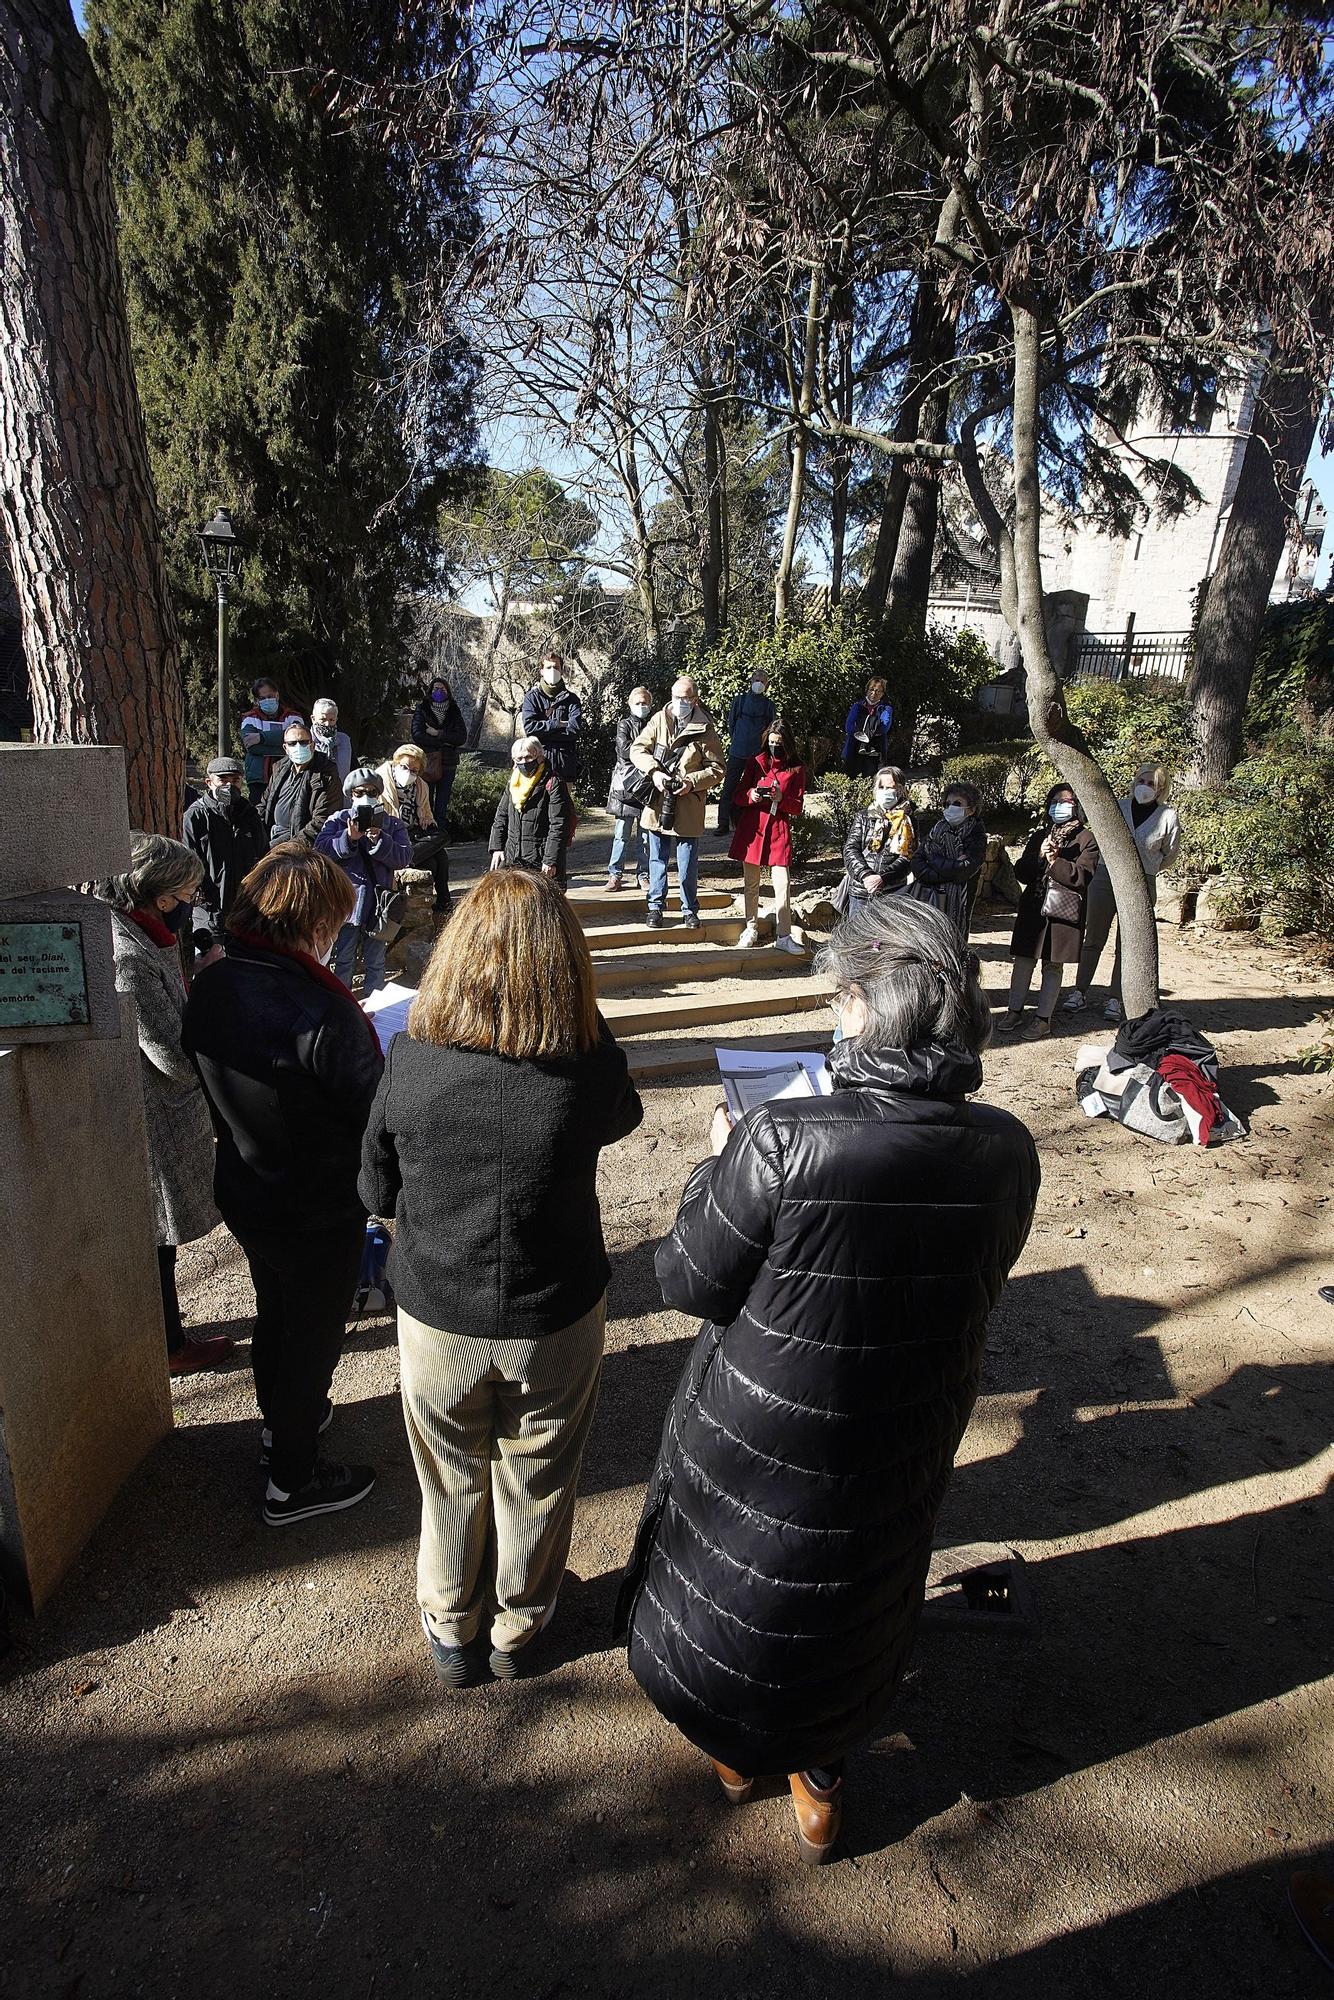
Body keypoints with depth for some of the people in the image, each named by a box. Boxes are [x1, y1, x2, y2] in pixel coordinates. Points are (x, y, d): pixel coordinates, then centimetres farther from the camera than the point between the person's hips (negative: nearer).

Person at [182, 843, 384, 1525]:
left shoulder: (209, 987, -10)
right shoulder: (320, 1010, -33)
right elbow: (377, 1112, -25)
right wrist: (362, 1038, -6)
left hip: (243, 1193, 7)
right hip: (319, 1211, -7)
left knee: (274, 1309, 29)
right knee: (313, 1335, 14)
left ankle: (277, 1419, 54)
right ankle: (293, 1481, 32)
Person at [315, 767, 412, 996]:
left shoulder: (393, 824, 6)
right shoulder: (337, 820, 5)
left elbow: (404, 857, -7)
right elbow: (321, 850, -9)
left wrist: (379, 841, -19)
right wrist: (349, 838, -21)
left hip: (377, 901, 1)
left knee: (375, 962, 11)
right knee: (343, 960, 8)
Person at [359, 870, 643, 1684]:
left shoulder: (411, 1061, -20)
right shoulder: (591, 1066, -23)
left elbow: (377, 1192, -5)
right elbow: (623, 1120, 2)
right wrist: (583, 1020, 3)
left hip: (438, 1313, 1)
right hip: (556, 1318, 0)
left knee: (451, 1478, 25)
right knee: (538, 1480, 24)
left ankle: (450, 1629, 48)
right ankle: (519, 1630, 48)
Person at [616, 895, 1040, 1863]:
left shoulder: (781, 1141, -33)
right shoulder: (1006, 1152, -19)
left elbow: (691, 1282, -20)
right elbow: (985, 1272, 0)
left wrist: (722, 1163, -5)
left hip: (760, 1445, -3)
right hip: (906, 1450, 3)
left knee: (730, 1590, 29)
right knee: (854, 1601, 31)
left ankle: (734, 1747, 56)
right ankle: (819, 1775, 54)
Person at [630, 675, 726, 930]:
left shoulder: (705, 730, -1)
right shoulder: (659, 720, 5)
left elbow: (717, 768, -1)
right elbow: (637, 748, 2)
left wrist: (692, 782, -15)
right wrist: (654, 771, -15)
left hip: (689, 807, -2)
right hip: (658, 803, 2)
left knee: (688, 863, 5)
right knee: (657, 859, 11)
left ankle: (690, 910, 19)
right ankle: (656, 907, 22)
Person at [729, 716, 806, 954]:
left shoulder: (796, 770, 6)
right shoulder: (755, 763, 9)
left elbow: (798, 808, 3)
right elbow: (738, 797, 9)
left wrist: (782, 799, -17)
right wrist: (751, 796, -13)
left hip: (779, 830, -1)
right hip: (751, 829, 1)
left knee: (783, 884, -8)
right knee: (751, 884, 8)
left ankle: (784, 936, -5)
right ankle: (751, 929, 21)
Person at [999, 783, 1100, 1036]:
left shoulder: (1086, 839, 1)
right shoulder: (1039, 836, 13)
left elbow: (1083, 877, -10)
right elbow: (1021, 872, 6)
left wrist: (1056, 861, -18)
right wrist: (1039, 856, -11)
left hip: (1064, 910, -3)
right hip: (1033, 908, 3)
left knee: (1053, 964, 3)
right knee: (1024, 960, 5)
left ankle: (1044, 1017, 10)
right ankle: (1015, 1011, 16)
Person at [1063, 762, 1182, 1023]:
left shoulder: (1168, 817, -3)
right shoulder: (1117, 807, 2)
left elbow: (1170, 855, 11)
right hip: (1105, 877, 2)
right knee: (1093, 939, 5)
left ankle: (1115, 999, 10)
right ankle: (1080, 992, 12)